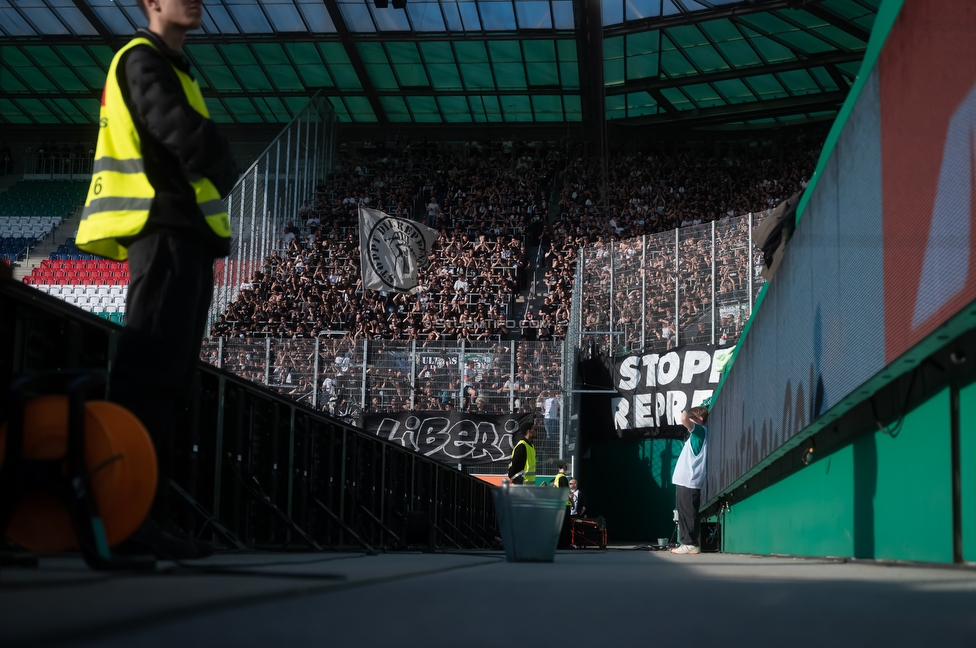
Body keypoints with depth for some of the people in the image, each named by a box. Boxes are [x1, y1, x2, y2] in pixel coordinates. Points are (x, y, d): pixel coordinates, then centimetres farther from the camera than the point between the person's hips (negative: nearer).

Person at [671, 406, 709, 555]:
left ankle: (690, 544, -8)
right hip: (685, 481, 10)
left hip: (689, 482, -10)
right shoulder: (697, 433, 19)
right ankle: (688, 543, 15)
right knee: (685, 514, 11)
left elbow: (684, 419, -24)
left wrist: (686, 413, -5)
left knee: (687, 513, -9)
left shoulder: (701, 430, -8)